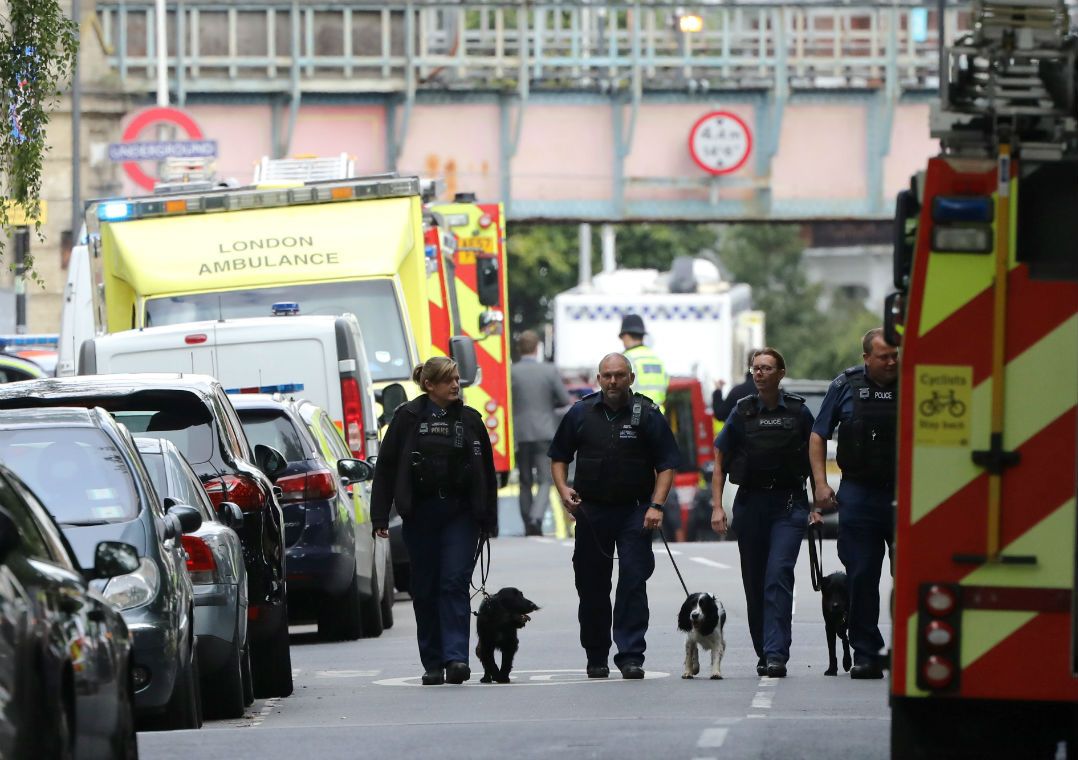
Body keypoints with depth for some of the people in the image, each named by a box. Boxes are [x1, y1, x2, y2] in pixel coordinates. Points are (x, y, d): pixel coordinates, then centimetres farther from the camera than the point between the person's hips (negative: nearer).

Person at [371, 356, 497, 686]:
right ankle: (432, 663, 13)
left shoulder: (470, 420, 7)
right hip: (421, 514, 0)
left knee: (455, 582, -12)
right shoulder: (408, 417, 1)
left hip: (460, 513, 0)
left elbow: (486, 470, 11)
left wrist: (488, 517, 7)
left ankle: (456, 657, -17)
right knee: (425, 589, 5)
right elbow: (386, 467, 1)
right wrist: (380, 516, -4)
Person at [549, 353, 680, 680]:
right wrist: (563, 490, -3)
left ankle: (631, 656, -9)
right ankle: (596, 657, 18)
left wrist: (656, 506, -12)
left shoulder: (647, 414, -1)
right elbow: (558, 457, 14)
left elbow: (667, 464, -2)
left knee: (633, 582, -9)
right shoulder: (580, 414, 5)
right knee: (592, 587, 7)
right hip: (590, 511, 2)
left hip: (634, 511, -2)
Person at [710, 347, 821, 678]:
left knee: (779, 575, -16)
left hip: (789, 504, -3)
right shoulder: (742, 412, 5)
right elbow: (720, 460, 9)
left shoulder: (798, 411, 3)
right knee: (755, 582, 6)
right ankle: (764, 653, 19)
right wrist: (717, 506, 1)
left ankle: (776, 654, -21)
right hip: (751, 502, 3)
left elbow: (814, 459, 10)